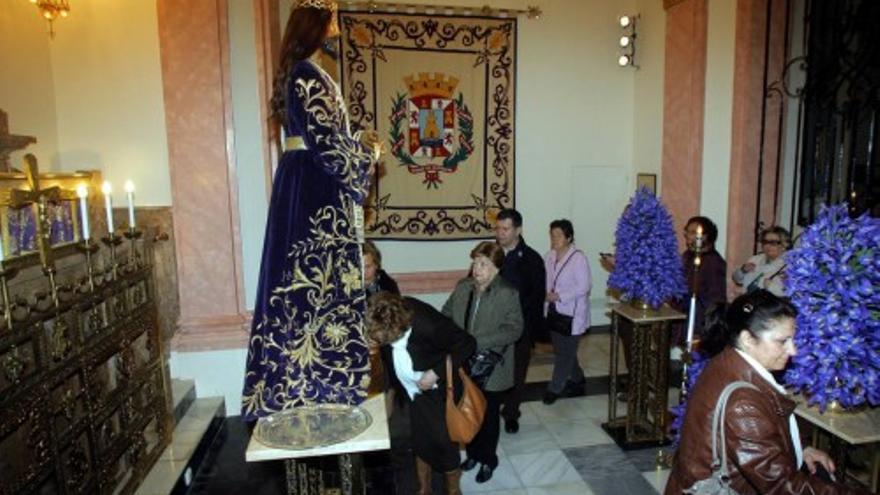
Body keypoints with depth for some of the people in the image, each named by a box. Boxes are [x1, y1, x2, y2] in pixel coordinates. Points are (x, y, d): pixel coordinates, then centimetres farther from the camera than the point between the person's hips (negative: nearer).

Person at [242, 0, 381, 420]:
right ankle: (318, 379, 9)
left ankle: (293, 378, 26)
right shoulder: (309, 74, -15)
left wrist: (357, 143, 18)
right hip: (316, 190, -10)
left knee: (301, 272, 14)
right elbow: (325, 142, -19)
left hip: (302, 185, 10)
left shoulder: (294, 71, 16)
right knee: (320, 275, -3)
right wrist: (367, 152, -3)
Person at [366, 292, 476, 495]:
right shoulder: (383, 320, -20)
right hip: (416, 391, 5)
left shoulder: (428, 324, -37)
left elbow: (467, 344, -25)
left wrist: (436, 373, -27)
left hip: (439, 390, -5)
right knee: (420, 440, 18)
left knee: (443, 440, 6)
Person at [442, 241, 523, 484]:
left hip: (491, 369, -4)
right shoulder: (463, 287, -1)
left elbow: (514, 330, -20)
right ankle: (473, 452, 44)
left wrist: (479, 342, -26)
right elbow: (446, 315, 8)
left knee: (489, 416, 14)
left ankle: (488, 459, 36)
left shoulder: (508, 294, -16)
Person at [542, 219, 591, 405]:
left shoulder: (578, 258, -16)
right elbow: (545, 280, 13)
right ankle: (577, 380, 37)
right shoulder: (549, 256, 3)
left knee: (564, 352, 1)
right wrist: (545, 294, -4)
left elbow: (584, 286, -19)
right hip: (554, 311, 7)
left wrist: (559, 296, -23)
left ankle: (555, 389, 14)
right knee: (564, 350, 17)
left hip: (572, 313, -7)